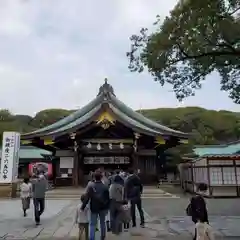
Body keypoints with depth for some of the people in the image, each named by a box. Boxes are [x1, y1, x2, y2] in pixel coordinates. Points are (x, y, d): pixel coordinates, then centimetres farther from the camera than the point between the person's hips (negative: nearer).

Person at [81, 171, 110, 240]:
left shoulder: (91, 187, -12)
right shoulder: (105, 187, -4)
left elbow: (87, 198, -15)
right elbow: (108, 198, 1)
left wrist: (83, 207, -8)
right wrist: (107, 207, 12)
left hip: (94, 208, -2)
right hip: (103, 208, 3)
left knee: (93, 224, 5)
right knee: (102, 223, 19)